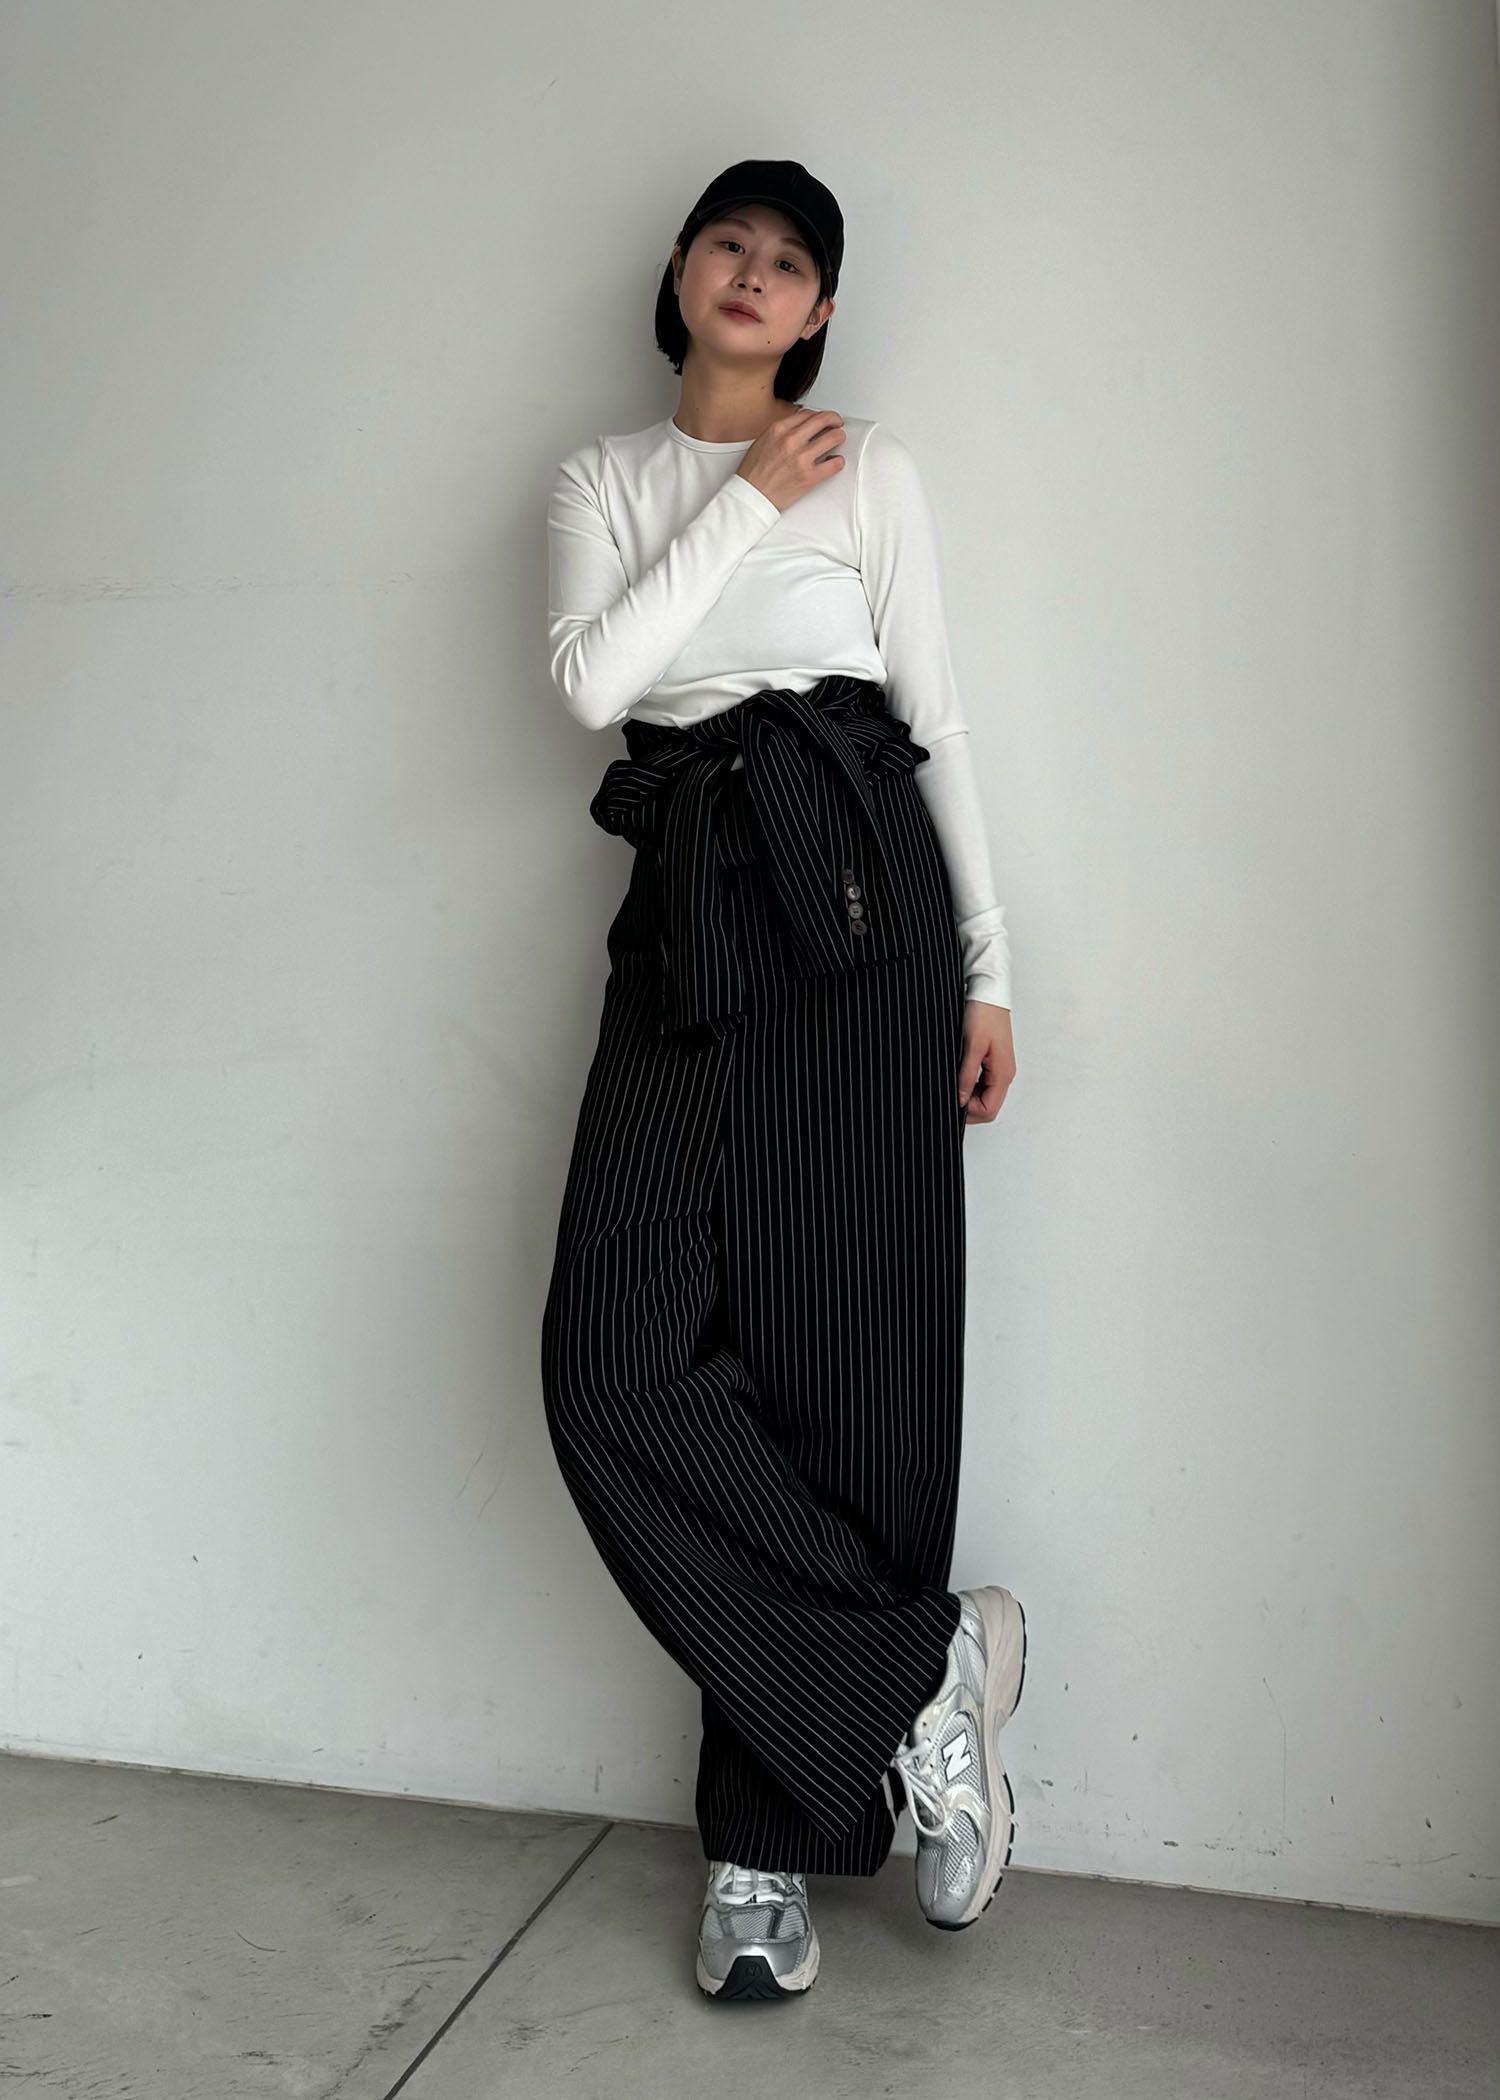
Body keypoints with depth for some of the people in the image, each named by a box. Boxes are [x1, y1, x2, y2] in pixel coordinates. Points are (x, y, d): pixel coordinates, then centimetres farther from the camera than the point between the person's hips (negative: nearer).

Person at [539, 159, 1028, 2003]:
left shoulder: (869, 464, 13)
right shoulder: (602, 478, 18)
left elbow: (939, 721, 10)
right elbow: (590, 680, -1)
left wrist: (987, 968, 4)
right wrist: (746, 500, -1)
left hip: (855, 888, -2)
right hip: (686, 902, 2)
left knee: (838, 1345, -5)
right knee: (618, 1359, -11)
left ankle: (775, 1837, 8)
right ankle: (924, 1664, 3)